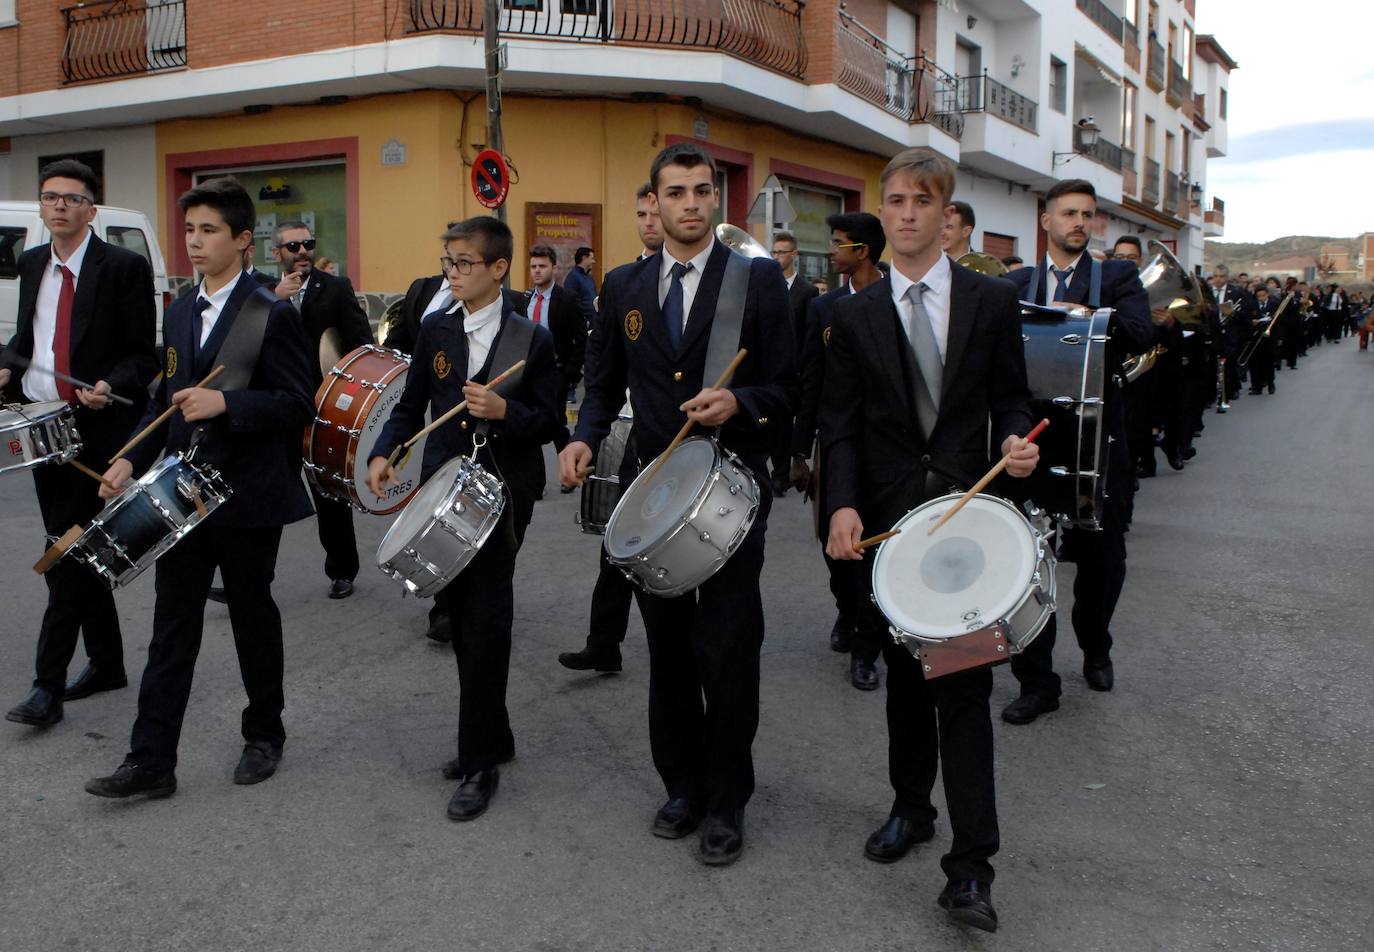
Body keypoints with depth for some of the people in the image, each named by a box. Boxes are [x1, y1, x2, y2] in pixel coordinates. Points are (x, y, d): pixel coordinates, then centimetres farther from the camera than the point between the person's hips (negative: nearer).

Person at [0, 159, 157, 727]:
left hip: (98, 429, -7)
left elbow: (144, 356, -7)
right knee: (72, 550, 13)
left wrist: (109, 387, -25)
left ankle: (48, 684, 0)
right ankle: (107, 664, 26)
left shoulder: (124, 268, -6)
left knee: (70, 552, -7)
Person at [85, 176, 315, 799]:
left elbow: (298, 406, -13)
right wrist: (133, 459, 3)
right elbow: (165, 399, 16)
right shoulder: (178, 312, 11)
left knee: (253, 618, 10)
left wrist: (225, 403, -25)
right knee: (171, 626, 6)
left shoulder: (272, 315, -9)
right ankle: (151, 761, 12)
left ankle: (264, 735, 29)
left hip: (247, 497, -5)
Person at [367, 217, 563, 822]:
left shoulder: (532, 339, -4)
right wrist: (383, 453, -3)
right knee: (459, 617, 12)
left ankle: (480, 763, 5)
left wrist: (505, 411, -21)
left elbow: (550, 423, -4)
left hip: (502, 495, -5)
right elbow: (411, 406, 12)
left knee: (485, 624, -5)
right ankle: (493, 734, 30)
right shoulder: (435, 330, 7)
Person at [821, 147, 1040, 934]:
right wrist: (842, 505, -12)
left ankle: (971, 867, 2)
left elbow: (1010, 399, 6)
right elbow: (841, 424, 2)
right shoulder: (855, 315, 5)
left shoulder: (992, 301, 2)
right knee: (905, 675, 15)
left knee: (964, 685, -5)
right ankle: (912, 808, 34)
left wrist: (1016, 441, -16)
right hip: (889, 517, 2)